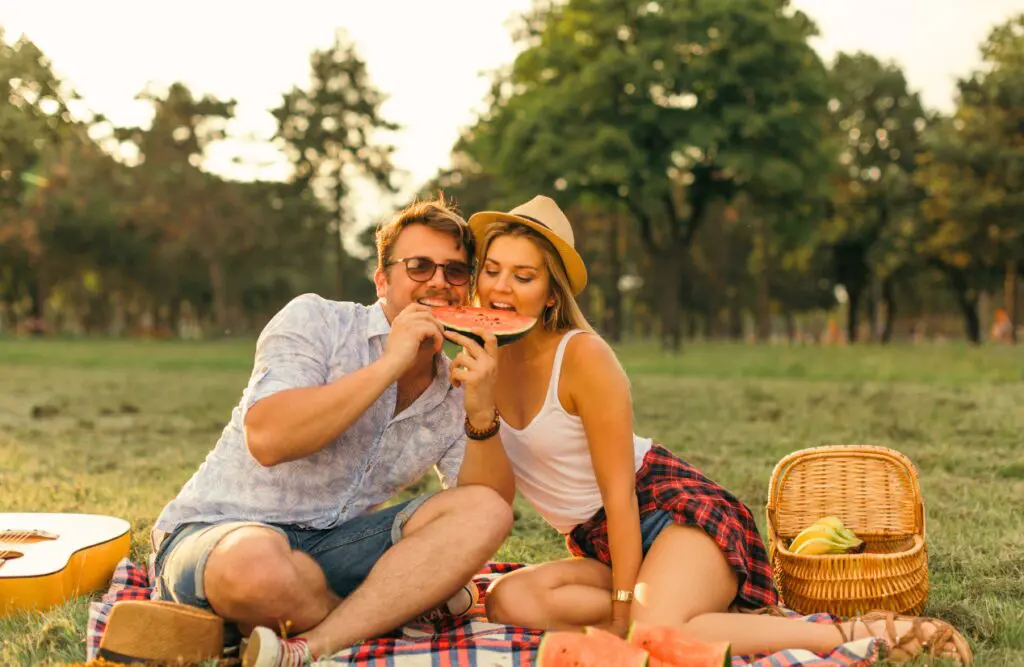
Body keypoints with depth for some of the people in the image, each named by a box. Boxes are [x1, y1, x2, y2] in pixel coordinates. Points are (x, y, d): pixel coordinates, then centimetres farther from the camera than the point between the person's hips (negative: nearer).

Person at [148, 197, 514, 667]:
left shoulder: (453, 395, 9)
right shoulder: (315, 320, -7)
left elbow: (487, 510, 1)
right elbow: (267, 440, -24)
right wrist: (389, 364, -21)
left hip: (333, 542, 5)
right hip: (219, 532, -5)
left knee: (485, 511, -16)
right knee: (255, 565, -42)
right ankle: (397, 608, -10)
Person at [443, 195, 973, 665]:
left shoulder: (583, 357, -15)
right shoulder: (482, 358, 2)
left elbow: (619, 493, -15)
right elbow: (493, 496, -5)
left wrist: (627, 611, -15)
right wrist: (480, 411, -23)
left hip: (673, 509, -6)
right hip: (598, 544, 6)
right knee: (509, 599, -23)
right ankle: (713, 616, -16)